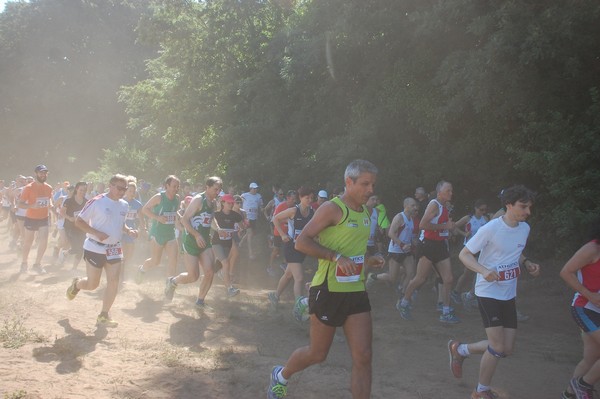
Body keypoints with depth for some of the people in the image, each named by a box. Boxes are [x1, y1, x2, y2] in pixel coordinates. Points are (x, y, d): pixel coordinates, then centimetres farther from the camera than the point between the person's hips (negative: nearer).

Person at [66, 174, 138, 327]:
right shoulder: (97, 202, -16)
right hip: (95, 248, -5)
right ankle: (76, 284, 39)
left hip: (114, 249, 5)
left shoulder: (124, 205, 4)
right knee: (92, 284, 3)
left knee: (114, 282, -4)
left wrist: (128, 230, 0)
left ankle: (103, 316, 8)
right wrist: (97, 233, -24)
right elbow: (79, 221, -12)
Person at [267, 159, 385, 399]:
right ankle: (280, 376, 39)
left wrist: (367, 260, 8)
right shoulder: (332, 209, -13)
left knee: (363, 357, -3)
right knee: (317, 354, 9)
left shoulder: (365, 214, 12)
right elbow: (301, 242, -19)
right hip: (328, 292, -6)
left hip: (356, 292, 7)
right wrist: (337, 257, -27)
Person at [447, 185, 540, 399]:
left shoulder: (525, 228, 3)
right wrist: (484, 271, -30)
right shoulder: (491, 229, -19)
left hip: (509, 295, 7)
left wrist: (527, 263, 0)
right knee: (498, 347, -9)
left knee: (507, 349, 8)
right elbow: (464, 254, -14)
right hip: (488, 293, -7)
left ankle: (459, 350, 30)